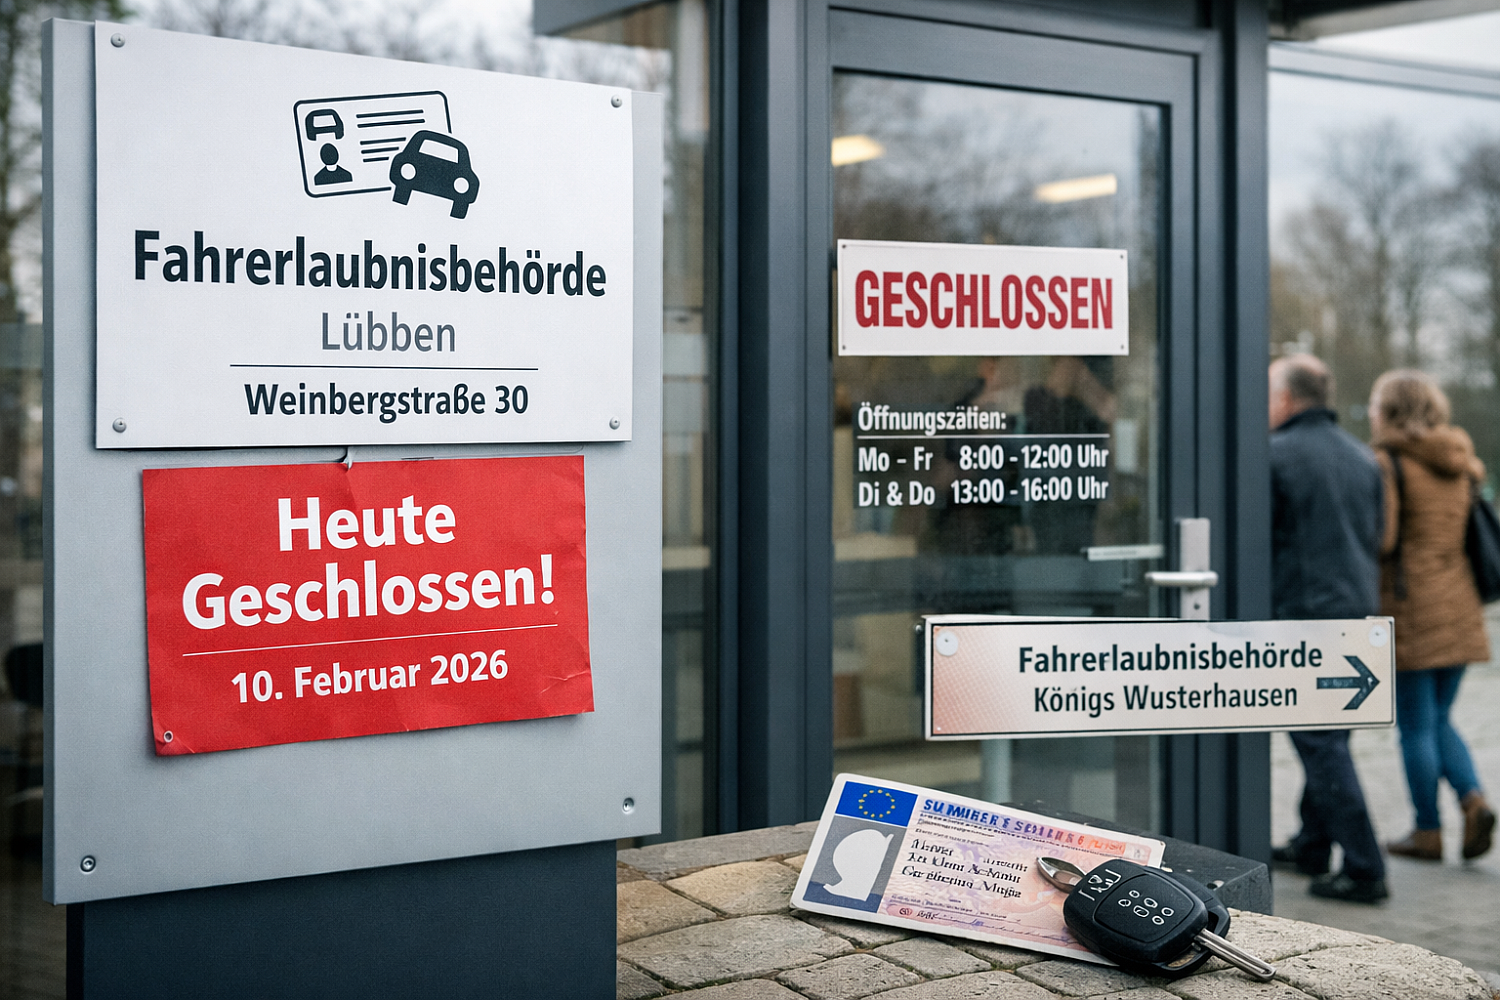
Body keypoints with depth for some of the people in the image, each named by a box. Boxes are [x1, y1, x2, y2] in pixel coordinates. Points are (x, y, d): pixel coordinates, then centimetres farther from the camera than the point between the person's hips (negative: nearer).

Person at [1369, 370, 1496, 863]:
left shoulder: (1388, 463, -11)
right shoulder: (1460, 464, 10)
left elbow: (1380, 539, -18)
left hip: (1410, 607, -6)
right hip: (1459, 607, 7)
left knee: (1416, 726, 4)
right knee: (1438, 720, 17)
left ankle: (1428, 831, 10)